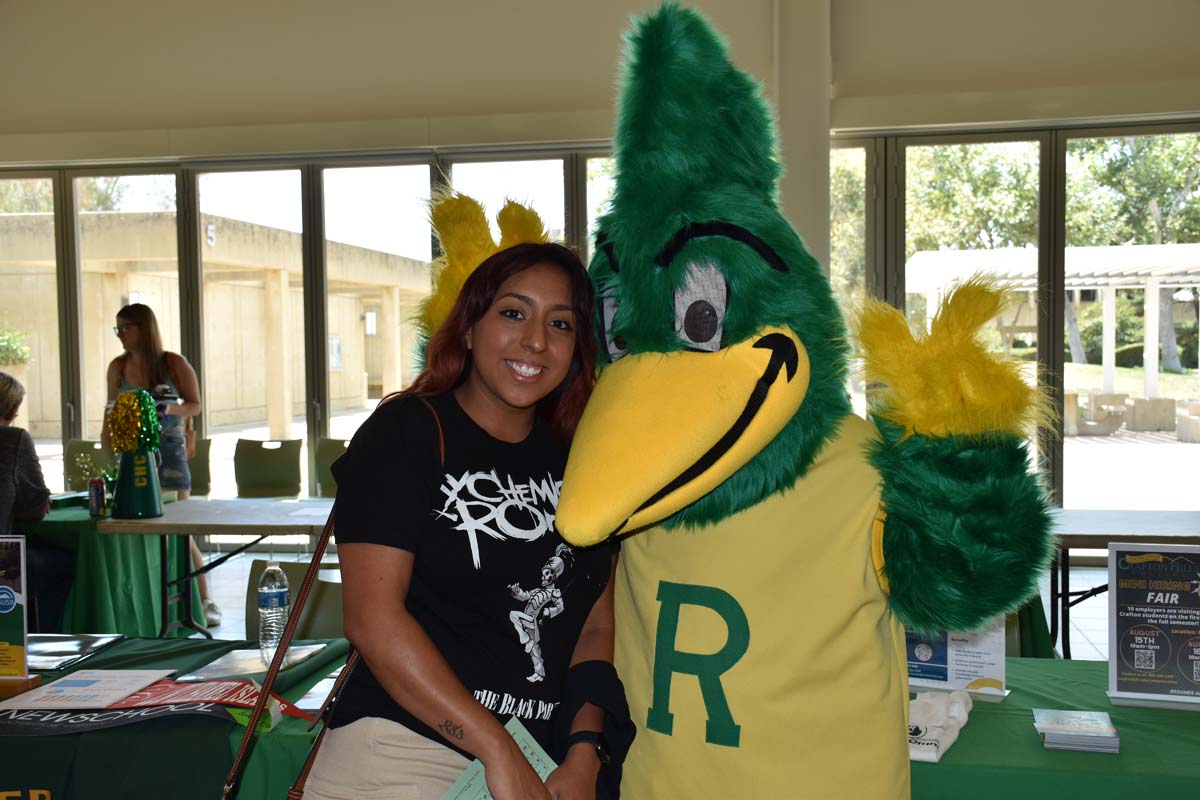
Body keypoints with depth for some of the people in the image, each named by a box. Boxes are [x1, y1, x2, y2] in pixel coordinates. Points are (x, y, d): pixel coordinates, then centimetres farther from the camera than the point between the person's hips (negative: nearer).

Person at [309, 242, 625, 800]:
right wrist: (500, 752, -17)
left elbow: (597, 626, 7)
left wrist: (584, 755, -6)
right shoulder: (404, 433, -8)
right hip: (403, 754, -4)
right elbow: (372, 617, -16)